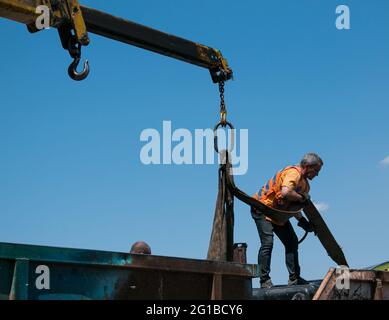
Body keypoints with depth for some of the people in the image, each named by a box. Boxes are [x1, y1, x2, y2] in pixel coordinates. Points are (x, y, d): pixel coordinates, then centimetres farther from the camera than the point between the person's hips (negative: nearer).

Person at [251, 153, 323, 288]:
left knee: (292, 242, 8)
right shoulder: (294, 173, -22)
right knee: (267, 243, -18)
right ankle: (264, 280, -11)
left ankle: (294, 278, 15)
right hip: (263, 208, -10)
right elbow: (285, 192, -40)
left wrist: (302, 221, 1)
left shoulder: (305, 183, 11)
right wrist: (302, 197, -23)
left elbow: (293, 206, 16)